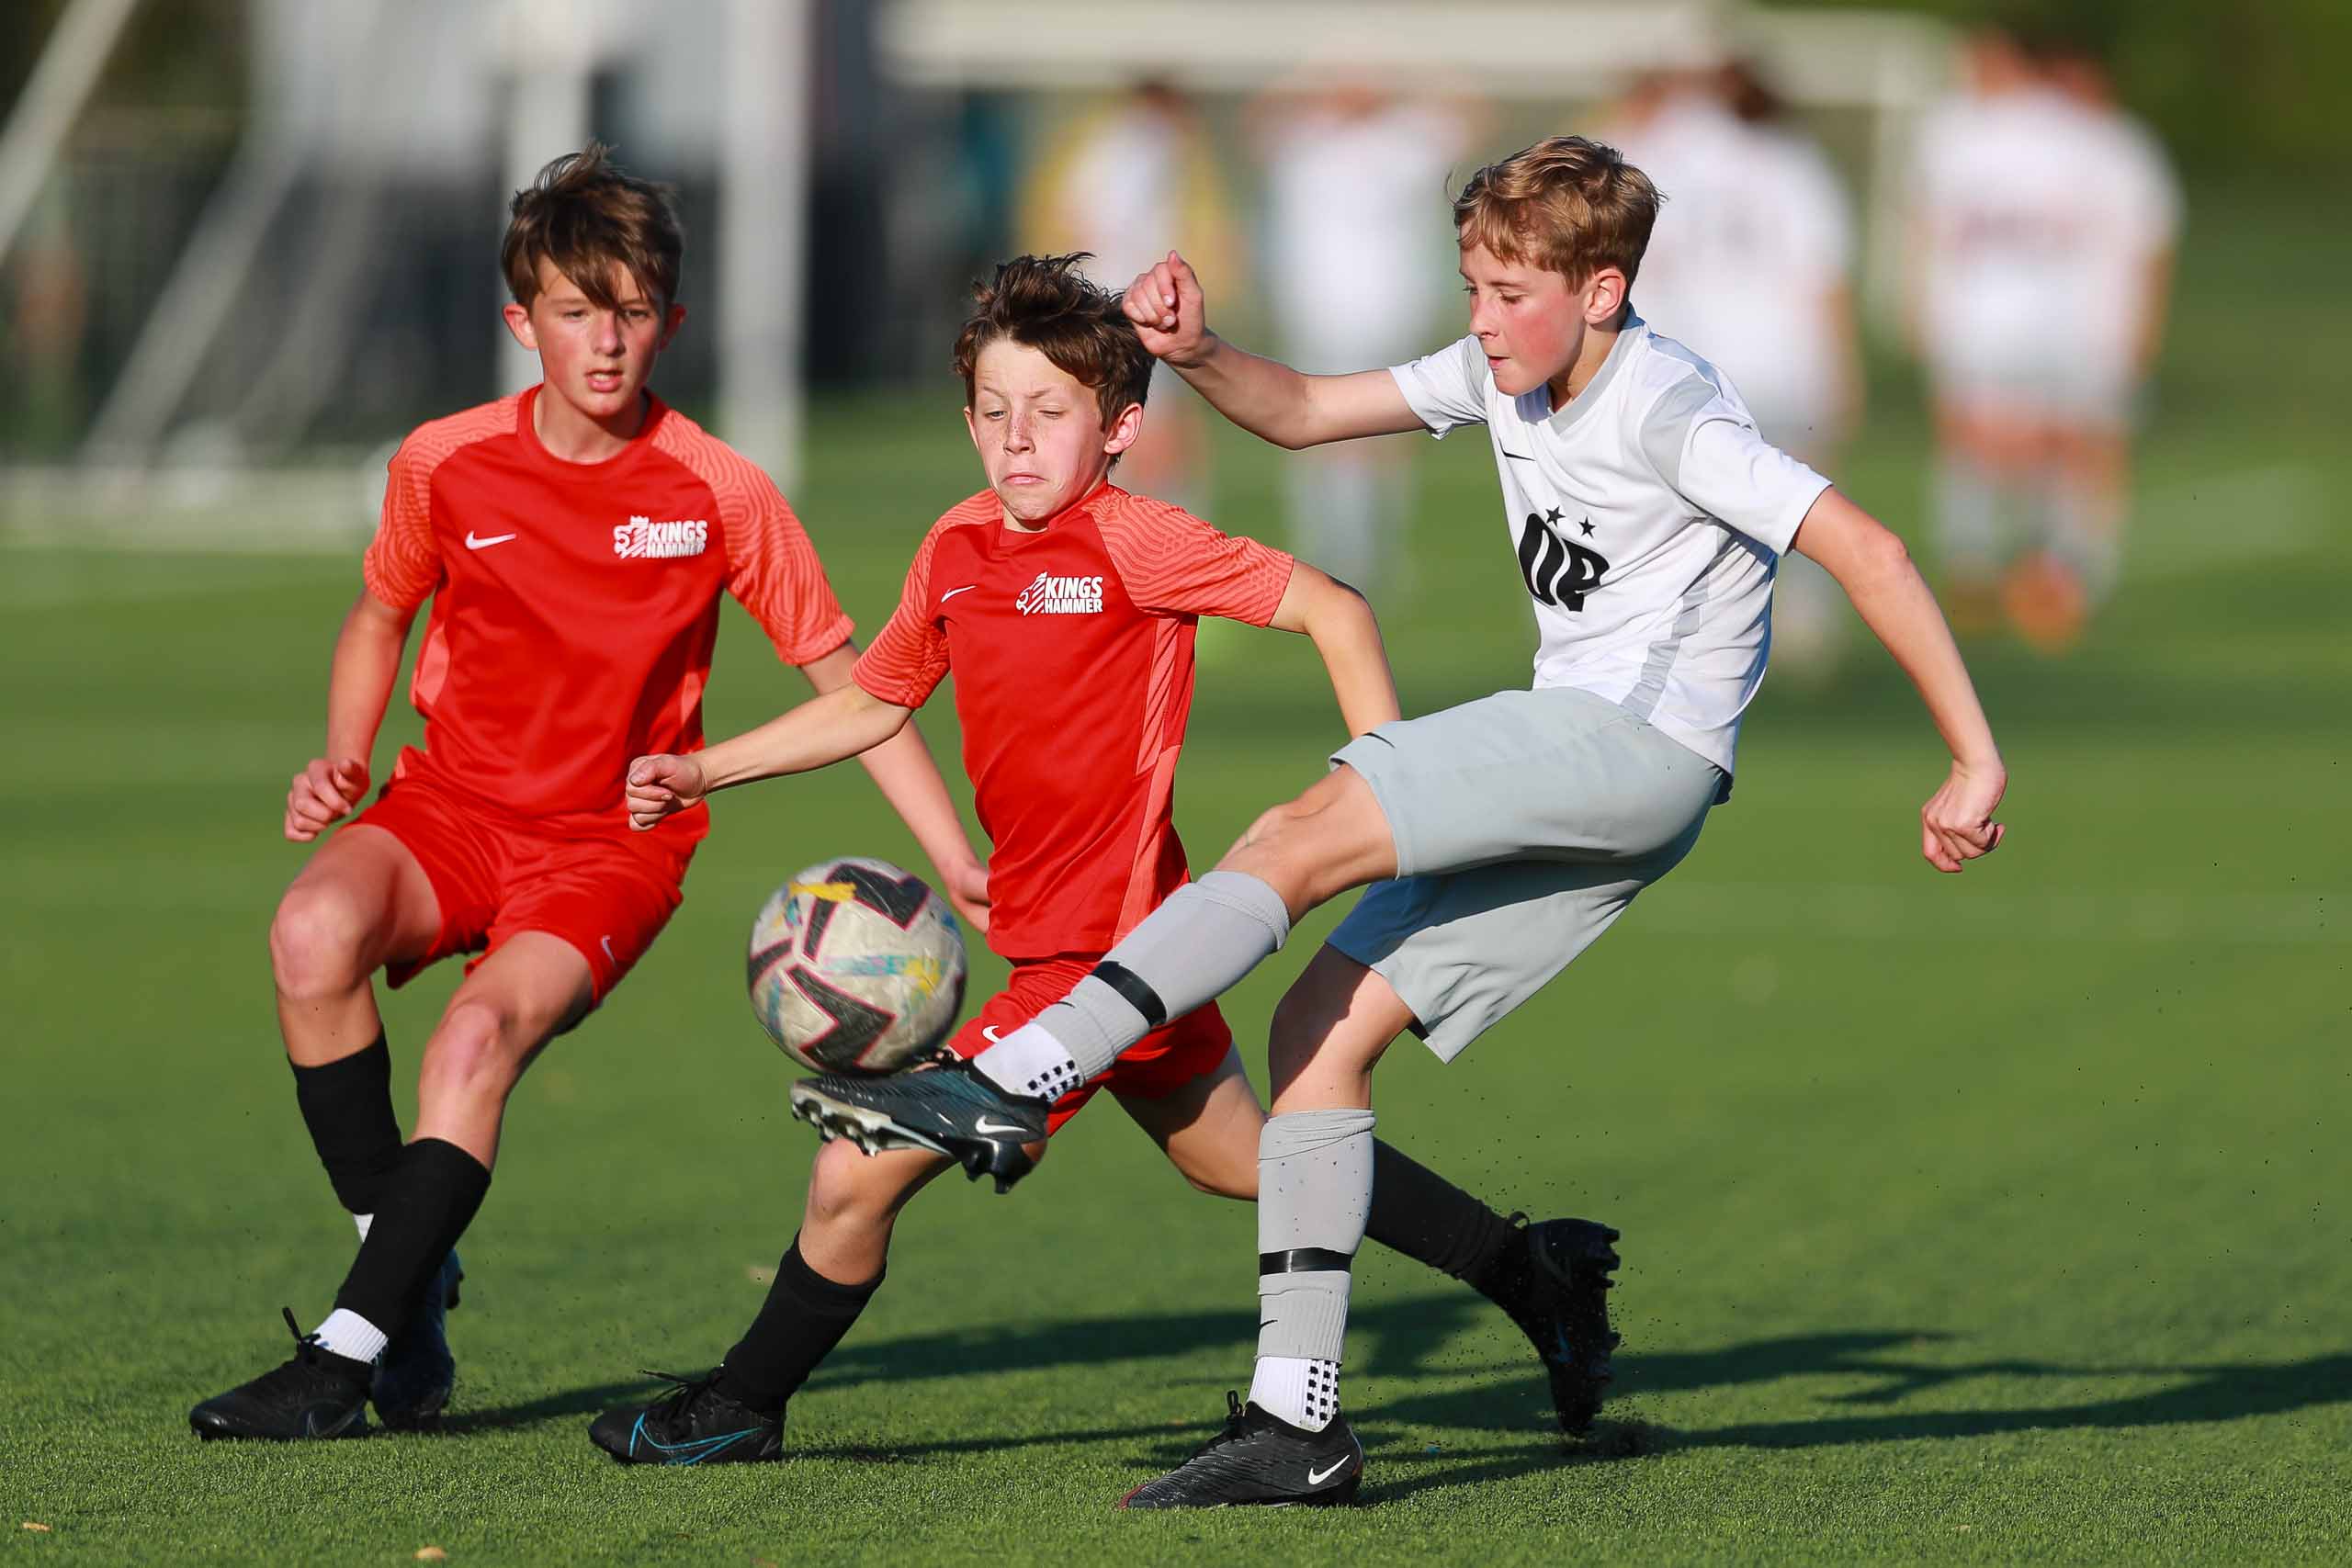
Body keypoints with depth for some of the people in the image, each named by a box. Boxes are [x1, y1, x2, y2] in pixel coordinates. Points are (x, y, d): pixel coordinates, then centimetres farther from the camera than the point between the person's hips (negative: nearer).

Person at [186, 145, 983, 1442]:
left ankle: (347, 1357, -26)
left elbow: (845, 681, -2)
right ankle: (408, 1271, -14)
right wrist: (343, 764, 1)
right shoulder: (445, 464, -2)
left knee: (481, 1031, -30)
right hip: (453, 802, 2)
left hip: (615, 837, -2)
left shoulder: (718, 494, -8)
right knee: (314, 930, -30)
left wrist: (957, 863, -7)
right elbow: (379, 618, 18)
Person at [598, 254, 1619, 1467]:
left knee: (857, 1176, -7)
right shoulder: (957, 548, 6)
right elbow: (872, 701, 20)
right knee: (1252, 1162, 23)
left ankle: (742, 1407, 14)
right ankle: (1534, 1272, 36)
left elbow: (1333, 610, -16)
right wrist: (701, 772, 12)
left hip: (1098, 957, -9)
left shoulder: (1133, 542, -17)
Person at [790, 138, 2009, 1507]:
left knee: (1299, 841, -23)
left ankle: (1013, 1085, -27)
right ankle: (1300, 1422, -2)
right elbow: (1302, 413, 20)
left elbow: (1868, 552, -17)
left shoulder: (1666, 412, -13)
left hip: (1642, 741, -9)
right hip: (1565, 775, 9)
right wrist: (1197, 352, -3)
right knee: (1323, 1035, 0)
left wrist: (1976, 763, -20)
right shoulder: (1502, 377, 12)